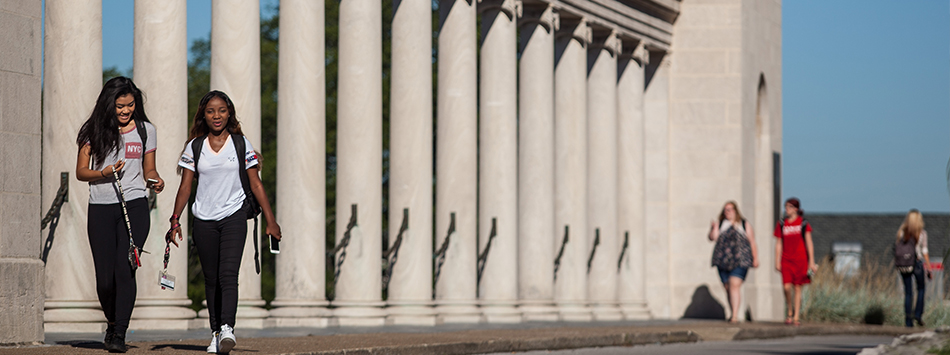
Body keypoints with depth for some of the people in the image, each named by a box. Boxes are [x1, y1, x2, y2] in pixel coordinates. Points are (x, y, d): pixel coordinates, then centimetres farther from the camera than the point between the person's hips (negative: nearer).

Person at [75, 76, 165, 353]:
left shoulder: (146, 130, 10)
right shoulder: (94, 131, 6)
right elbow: (81, 172, 7)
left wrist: (155, 181, -6)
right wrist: (104, 173, -12)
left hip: (134, 206, 0)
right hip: (100, 208, 0)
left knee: (125, 270, -13)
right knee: (105, 277, -2)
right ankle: (112, 322, 26)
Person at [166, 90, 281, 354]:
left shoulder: (241, 144, 4)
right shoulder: (194, 147, 7)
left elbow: (256, 184, 5)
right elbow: (185, 187, 7)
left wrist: (271, 221, 3)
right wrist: (175, 221, -2)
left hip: (234, 216, -2)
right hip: (203, 220, 2)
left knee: (228, 273, -16)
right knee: (211, 278, 5)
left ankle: (227, 328, -27)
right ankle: (215, 333, 10)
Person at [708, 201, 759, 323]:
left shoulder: (745, 225, 12)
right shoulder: (719, 224, 16)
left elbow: (752, 243, 11)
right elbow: (713, 237, 3)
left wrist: (755, 258, 4)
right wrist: (714, 227, -13)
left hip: (740, 261, -3)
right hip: (723, 261, 3)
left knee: (735, 285, -18)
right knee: (727, 287, 6)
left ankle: (735, 315, -23)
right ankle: (733, 314, 19)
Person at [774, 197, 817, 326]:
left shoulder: (803, 224, 0)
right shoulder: (781, 224, 7)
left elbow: (809, 243, 1)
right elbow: (779, 244, 11)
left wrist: (811, 262, -3)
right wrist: (777, 261, 7)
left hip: (800, 260, -1)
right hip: (786, 260, 1)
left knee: (797, 288, 1)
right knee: (787, 287, -12)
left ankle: (796, 317, 7)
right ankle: (789, 312, 9)